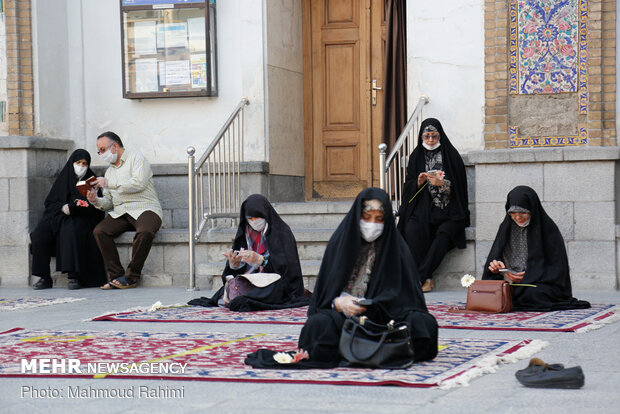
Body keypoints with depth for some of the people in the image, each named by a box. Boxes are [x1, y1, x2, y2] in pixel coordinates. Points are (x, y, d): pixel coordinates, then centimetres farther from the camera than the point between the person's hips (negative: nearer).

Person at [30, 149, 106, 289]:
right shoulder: (63, 179, 18)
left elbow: (95, 208, -1)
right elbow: (49, 202, 14)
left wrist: (73, 208, -16)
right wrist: (62, 207, -8)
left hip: (81, 218, -3)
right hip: (58, 216, 3)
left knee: (71, 231, -38)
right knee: (40, 233, -26)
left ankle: (74, 276, -38)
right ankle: (44, 278, -21)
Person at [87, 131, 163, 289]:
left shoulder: (136, 158, 3)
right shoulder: (109, 171, 24)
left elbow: (139, 183, -16)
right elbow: (108, 202, 21)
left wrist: (109, 183, -13)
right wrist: (96, 200, -2)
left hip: (144, 209, -6)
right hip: (120, 212, 6)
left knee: (145, 232, -38)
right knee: (99, 231, -22)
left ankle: (131, 276, -25)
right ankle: (116, 275, -21)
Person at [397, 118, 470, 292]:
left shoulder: (451, 155, 3)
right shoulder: (416, 156, 13)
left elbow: (459, 187, 0)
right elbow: (409, 186, 11)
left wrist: (442, 183, -19)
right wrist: (419, 182, -10)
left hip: (448, 211, -2)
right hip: (422, 208, 2)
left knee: (444, 232, -33)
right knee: (412, 230, -29)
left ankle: (420, 277, -30)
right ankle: (427, 279, -25)